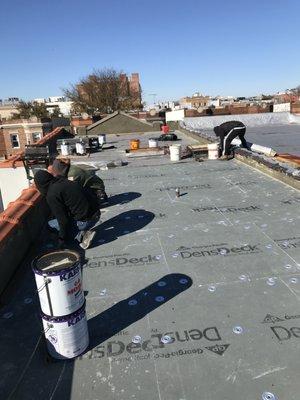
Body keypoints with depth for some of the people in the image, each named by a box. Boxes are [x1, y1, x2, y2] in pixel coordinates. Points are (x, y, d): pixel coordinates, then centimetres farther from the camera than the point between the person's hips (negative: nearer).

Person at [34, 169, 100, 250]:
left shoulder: (52, 195, -13)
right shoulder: (63, 180, 12)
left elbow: (63, 220, -12)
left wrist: (62, 240, 3)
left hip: (86, 220, -8)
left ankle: (82, 235, -2)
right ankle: (83, 232, 12)